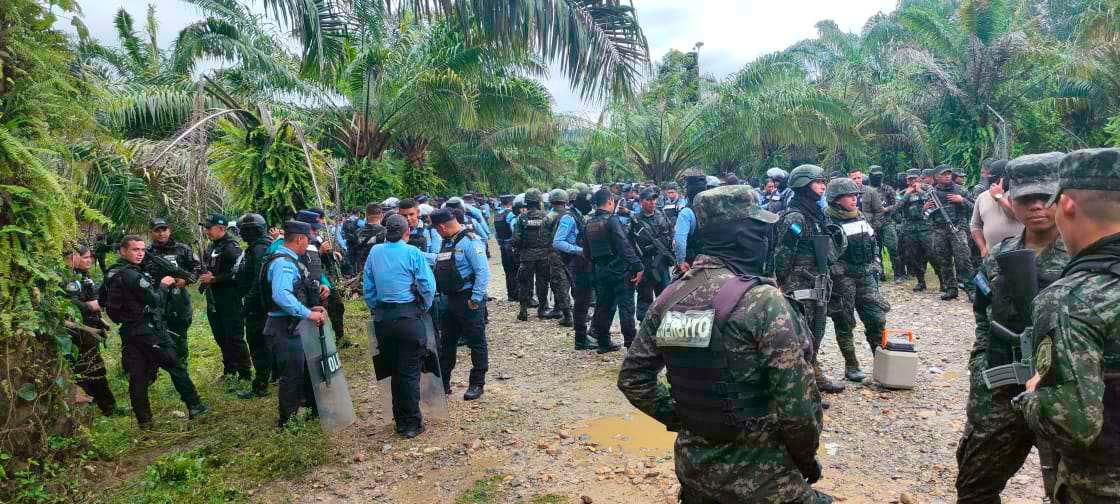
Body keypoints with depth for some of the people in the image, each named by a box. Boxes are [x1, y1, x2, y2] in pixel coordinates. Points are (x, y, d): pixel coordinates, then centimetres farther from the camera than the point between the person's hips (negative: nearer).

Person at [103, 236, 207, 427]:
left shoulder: (111, 274, 9)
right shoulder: (132, 275, -19)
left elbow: (105, 300, 19)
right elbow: (155, 300, -17)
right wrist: (163, 285, 0)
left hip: (128, 332, 8)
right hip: (148, 331, -8)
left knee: (137, 376, 9)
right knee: (176, 367, 2)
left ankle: (143, 420, 14)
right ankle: (194, 406, 8)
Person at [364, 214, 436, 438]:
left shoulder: (375, 252, 3)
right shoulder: (413, 253, -9)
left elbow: (367, 285, 8)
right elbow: (428, 286, -11)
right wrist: (424, 308, 5)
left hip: (382, 317, 4)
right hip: (408, 316, -4)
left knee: (394, 370, 15)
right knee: (410, 372, 3)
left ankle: (400, 421, 24)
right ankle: (412, 424, 8)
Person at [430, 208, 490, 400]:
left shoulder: (470, 241, -15)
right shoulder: (447, 243, 12)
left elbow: (483, 271, -21)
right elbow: (439, 267, 19)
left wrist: (476, 298, -22)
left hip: (469, 300, -9)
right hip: (450, 301, 9)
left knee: (476, 343, 4)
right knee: (446, 342, 14)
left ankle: (477, 384, 15)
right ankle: (442, 383, 25)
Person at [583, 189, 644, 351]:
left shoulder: (589, 223, 9)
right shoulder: (612, 220, -14)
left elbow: (586, 250, 14)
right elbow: (625, 246, -21)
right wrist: (637, 267, -20)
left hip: (599, 270, 7)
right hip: (618, 269, -7)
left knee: (603, 305, 13)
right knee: (626, 306, -2)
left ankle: (603, 342, 19)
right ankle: (631, 342, -2)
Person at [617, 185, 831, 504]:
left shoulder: (669, 297, -2)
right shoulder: (764, 301, -19)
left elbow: (632, 378, 4)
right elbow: (798, 403, -19)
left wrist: (682, 419, 10)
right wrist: (807, 458, -2)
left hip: (693, 462, 6)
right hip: (758, 475, -5)